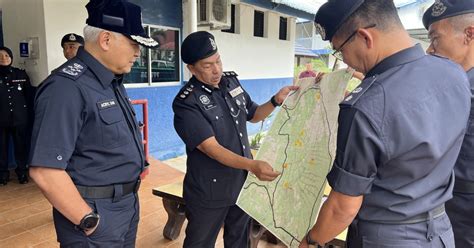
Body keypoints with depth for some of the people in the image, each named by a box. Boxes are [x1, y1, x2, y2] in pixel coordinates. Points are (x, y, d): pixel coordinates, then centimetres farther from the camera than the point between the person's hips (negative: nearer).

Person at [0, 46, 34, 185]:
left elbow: (30, 95, 8)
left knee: (21, 146, 5)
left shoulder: (21, 74, 5)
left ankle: (22, 172, 17)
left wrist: (30, 113, 3)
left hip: (20, 118, 0)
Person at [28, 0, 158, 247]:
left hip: (128, 203, 9)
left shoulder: (113, 81, 7)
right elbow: (44, 171, -26)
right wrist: (89, 221, -18)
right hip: (97, 211, -8)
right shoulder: (68, 87, -22)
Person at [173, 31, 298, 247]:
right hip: (209, 190, -5)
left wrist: (276, 100, -3)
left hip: (243, 182, 6)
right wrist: (252, 165, -38)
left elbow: (253, 115, 14)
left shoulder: (232, 81, 0)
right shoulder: (186, 103, -20)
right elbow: (212, 149, -26)